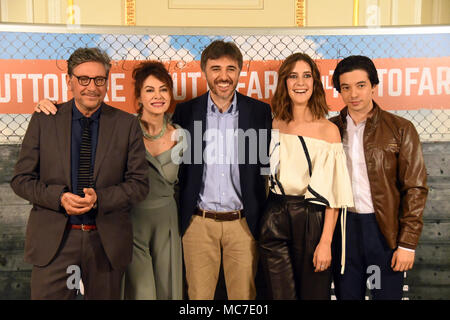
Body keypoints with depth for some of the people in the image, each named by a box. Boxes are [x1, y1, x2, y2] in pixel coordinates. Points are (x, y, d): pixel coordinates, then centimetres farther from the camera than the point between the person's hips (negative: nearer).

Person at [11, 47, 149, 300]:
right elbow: (21, 179, 2)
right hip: (53, 239, 0)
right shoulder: (43, 120, 1)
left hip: (107, 240, 1)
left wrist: (99, 198, -17)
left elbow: (139, 184, -2)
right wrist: (59, 197, -15)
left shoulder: (127, 124, -1)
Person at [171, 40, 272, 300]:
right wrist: (178, 216, 2)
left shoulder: (261, 112, 1)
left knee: (244, 295, 10)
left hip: (243, 222, 0)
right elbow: (176, 165, 6)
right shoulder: (186, 112, 2)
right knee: (198, 294, 11)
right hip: (199, 223, 1)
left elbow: (268, 163, 5)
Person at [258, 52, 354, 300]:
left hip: (313, 222, -2)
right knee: (280, 294, 7)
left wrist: (326, 241, -11)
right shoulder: (274, 126, 6)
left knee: (314, 293, 9)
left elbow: (334, 193, -6)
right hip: (274, 221, 3)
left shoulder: (328, 130, -3)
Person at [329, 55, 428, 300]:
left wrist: (407, 243, -8)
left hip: (385, 228, -2)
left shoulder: (400, 129, -3)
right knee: (346, 295, 13)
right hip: (343, 227, 2)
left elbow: (415, 189, -4)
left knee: (387, 293, 9)